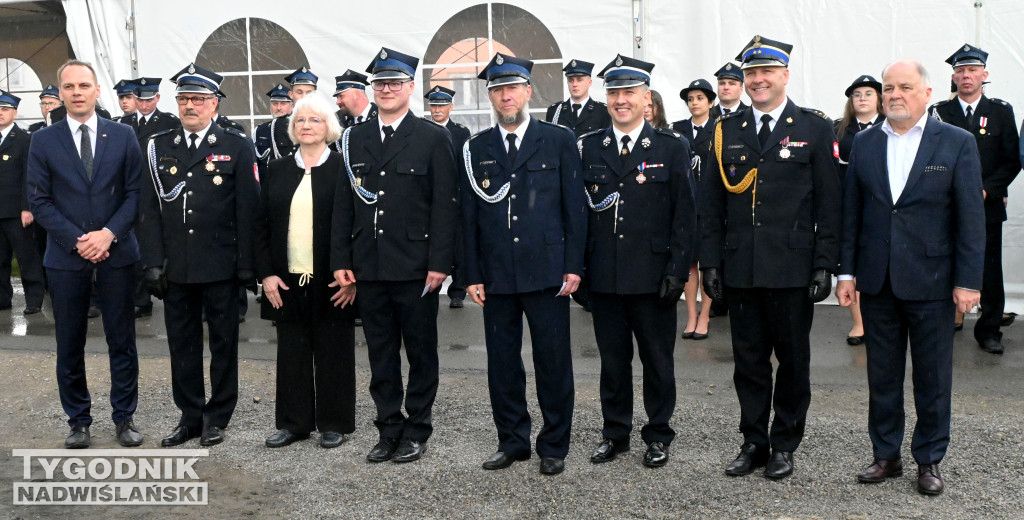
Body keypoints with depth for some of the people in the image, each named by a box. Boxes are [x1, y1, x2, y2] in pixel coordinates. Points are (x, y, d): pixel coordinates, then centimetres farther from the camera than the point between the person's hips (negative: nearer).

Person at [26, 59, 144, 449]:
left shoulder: (123, 136, 4)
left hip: (116, 253, 0)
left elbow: (134, 192, 0)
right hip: (66, 257, 0)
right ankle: (78, 422, 21)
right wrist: (77, 240, -11)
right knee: (70, 345, 8)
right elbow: (39, 201, 0)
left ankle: (124, 418, 18)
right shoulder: (43, 142, 3)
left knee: (122, 341, 6)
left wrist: (109, 233, -13)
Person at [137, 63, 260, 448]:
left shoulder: (237, 147, -1)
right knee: (182, 342, 11)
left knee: (223, 342, 7)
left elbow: (248, 210, -3)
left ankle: (217, 417, 20)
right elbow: (149, 209, 7)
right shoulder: (158, 148, 8)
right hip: (175, 267, 3)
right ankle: (189, 416, 24)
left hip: (220, 266, -3)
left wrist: (247, 265, -7)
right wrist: (153, 262, 0)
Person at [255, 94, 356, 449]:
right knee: (292, 354, 10)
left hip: (332, 284, -3)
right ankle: (293, 423, 21)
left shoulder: (343, 170, -1)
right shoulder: (277, 171, 10)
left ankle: (334, 424, 17)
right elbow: (261, 226, 10)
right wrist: (266, 273, 0)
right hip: (287, 283, 4)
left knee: (333, 353, 5)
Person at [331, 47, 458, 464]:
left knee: (421, 352, 6)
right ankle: (389, 430, 23)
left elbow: (444, 206, -5)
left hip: (415, 268, -4)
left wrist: (439, 262, -12)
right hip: (369, 269, 4)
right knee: (380, 354, 11)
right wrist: (341, 260, 4)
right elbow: (343, 204, 10)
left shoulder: (433, 138, -1)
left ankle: (416, 431, 19)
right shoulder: (354, 139, 11)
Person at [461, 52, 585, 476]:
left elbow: (575, 207, 2)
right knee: (502, 362, 9)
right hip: (496, 275, 3)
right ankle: (512, 441, 24)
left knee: (553, 362, 3)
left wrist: (573, 265, -5)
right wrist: (473, 274, 3)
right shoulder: (477, 149, 10)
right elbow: (469, 216, 9)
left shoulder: (559, 140, 4)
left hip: (546, 271, -2)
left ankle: (554, 446, 18)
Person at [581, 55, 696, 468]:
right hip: (603, 276, 2)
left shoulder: (671, 148, 1)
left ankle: (658, 435, 23)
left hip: (652, 277, -2)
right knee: (613, 359, 11)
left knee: (658, 360, 8)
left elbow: (684, 216, -1)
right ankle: (615, 433, 26)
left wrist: (677, 271, -7)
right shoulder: (588, 148, 7)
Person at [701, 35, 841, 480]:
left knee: (793, 360, 8)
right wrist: (710, 262, 3)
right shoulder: (726, 130, 9)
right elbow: (713, 204, 9)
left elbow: (828, 204, -1)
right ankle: (753, 443, 22)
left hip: (793, 270, -2)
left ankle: (784, 444, 23)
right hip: (740, 270, 2)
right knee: (748, 360, 9)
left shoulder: (815, 128, 2)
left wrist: (824, 265, -7)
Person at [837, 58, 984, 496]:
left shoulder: (957, 143, -1)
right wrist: (847, 271, 2)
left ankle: (930, 459, 22)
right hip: (876, 280, 3)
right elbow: (851, 212, 7)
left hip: (930, 279, -2)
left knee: (933, 376, 7)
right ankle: (886, 454, 24)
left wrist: (968, 281, -9)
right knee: (882, 374, 11)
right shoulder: (864, 143, 6)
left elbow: (971, 217, -4)